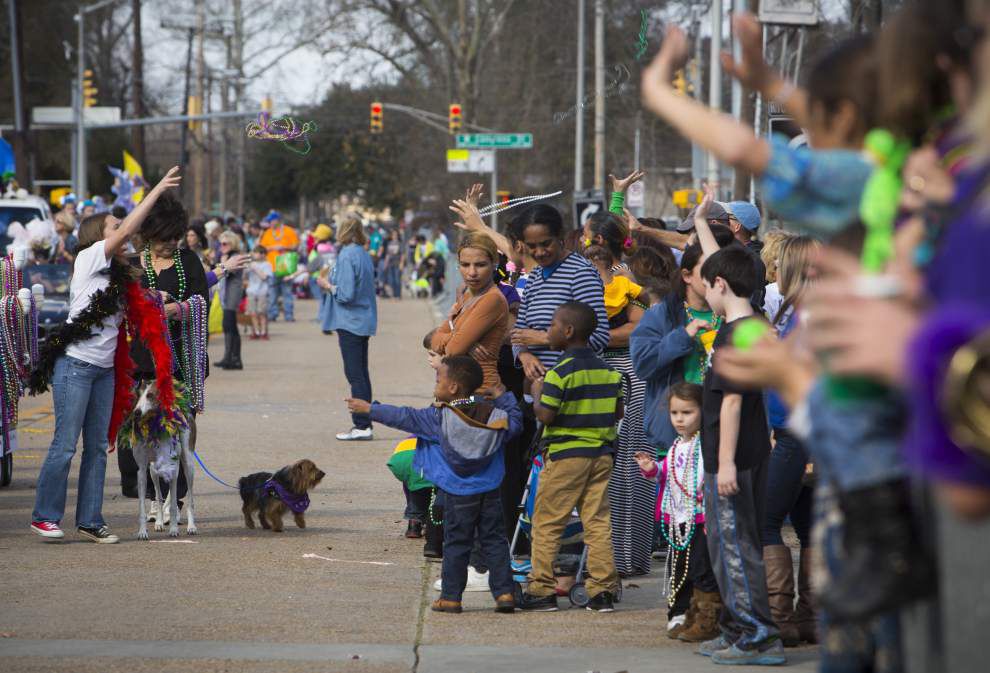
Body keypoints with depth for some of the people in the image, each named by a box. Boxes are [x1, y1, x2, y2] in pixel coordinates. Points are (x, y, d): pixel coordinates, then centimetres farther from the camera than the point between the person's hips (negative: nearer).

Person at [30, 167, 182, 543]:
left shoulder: (117, 275, 17)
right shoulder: (88, 258, -5)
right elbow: (127, 230, -11)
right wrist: (158, 190, -8)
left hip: (104, 369, 8)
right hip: (76, 364, -8)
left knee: (97, 446, 6)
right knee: (65, 444, -7)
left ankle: (90, 521, 10)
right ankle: (45, 516, 0)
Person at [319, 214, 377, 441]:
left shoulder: (347, 256, -16)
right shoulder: (364, 255, 10)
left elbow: (346, 294, -20)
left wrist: (328, 286, -4)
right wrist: (332, 283, 14)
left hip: (350, 323, -9)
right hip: (364, 322, 9)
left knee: (355, 375, -6)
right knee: (361, 374, 12)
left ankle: (362, 425, -6)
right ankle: (364, 424, 16)